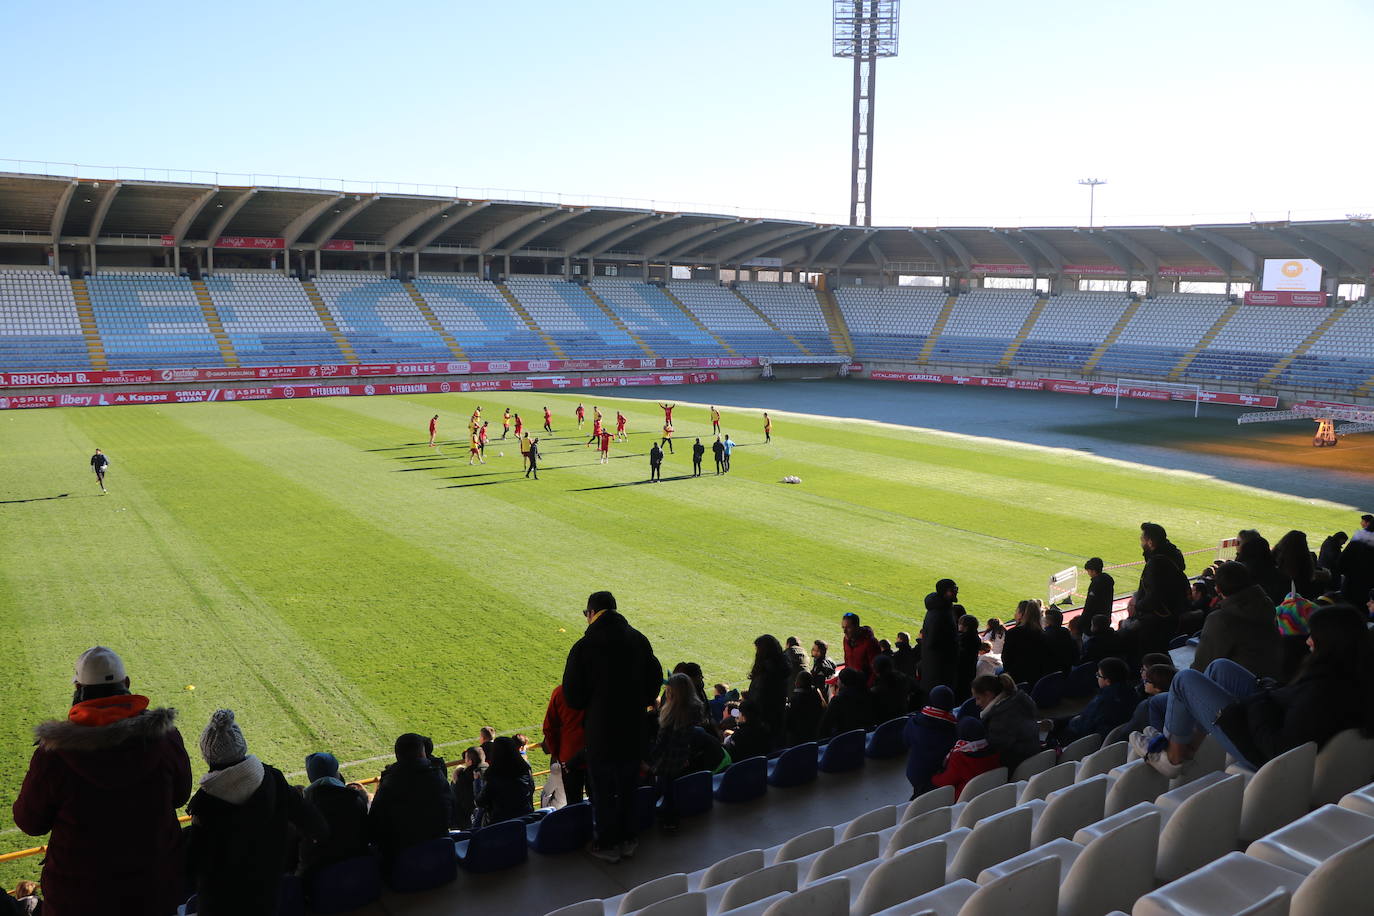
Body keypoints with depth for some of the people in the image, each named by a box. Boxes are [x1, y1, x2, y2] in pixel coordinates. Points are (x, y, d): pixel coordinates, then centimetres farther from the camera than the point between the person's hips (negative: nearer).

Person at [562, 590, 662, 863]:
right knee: (628, 784, 19)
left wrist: (587, 706, 8)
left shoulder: (584, 647, -16)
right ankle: (629, 838, 31)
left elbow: (572, 696, -13)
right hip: (634, 728, 5)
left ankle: (608, 845, 21)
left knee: (604, 789, 10)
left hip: (601, 730, -5)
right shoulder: (638, 639, -1)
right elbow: (655, 679, 6)